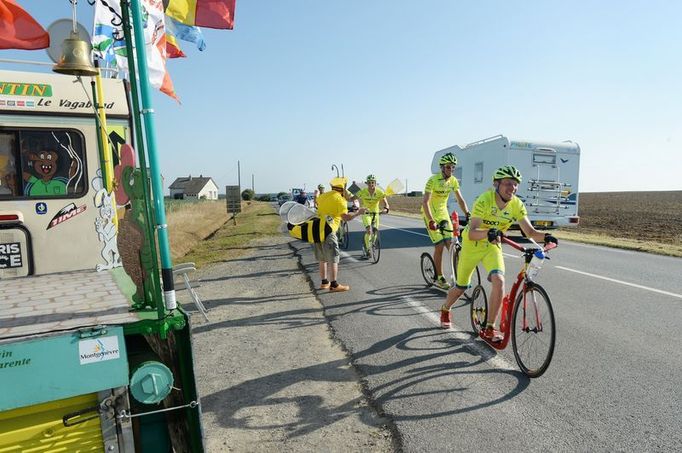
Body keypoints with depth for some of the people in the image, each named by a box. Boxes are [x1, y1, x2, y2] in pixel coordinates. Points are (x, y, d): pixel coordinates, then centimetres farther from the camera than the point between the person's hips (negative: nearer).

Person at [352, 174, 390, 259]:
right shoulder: (362, 192, -18)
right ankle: (367, 250, -11)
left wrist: (386, 208, -43)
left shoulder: (380, 192, -17)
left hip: (375, 213, 2)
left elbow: (385, 202, -21)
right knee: (368, 229, -21)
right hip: (366, 213, -2)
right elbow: (354, 198, -12)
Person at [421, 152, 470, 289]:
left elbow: (460, 199, 1)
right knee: (439, 246, -10)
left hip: (443, 213, 6)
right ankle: (439, 278, 3)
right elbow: (425, 202, -29)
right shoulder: (433, 180, -22)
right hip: (431, 215, -5)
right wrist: (431, 221, -39)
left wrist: (468, 214, -12)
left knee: (451, 244, -3)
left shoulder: (453, 181, -3)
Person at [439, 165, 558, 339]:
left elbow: (530, 231, -15)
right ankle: (445, 310, 42)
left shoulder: (517, 205, -13)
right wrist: (488, 232, -54)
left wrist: (545, 236, -35)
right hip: (472, 245, -3)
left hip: (493, 246, 3)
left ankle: (490, 328, -7)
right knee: (461, 287, 8)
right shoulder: (485, 200, -27)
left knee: (499, 281, -23)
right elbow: (471, 233, -34)